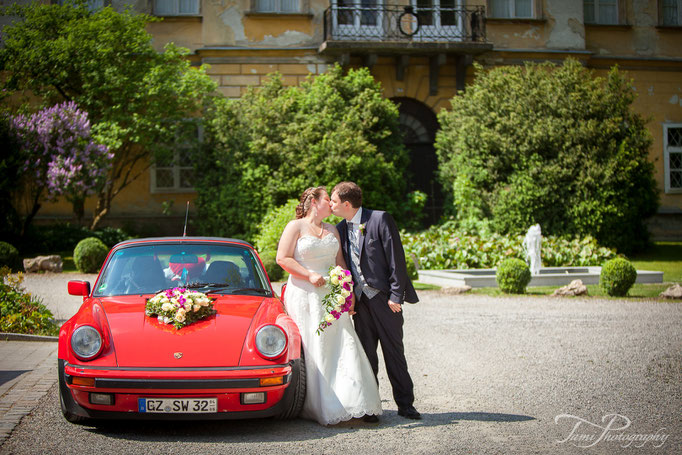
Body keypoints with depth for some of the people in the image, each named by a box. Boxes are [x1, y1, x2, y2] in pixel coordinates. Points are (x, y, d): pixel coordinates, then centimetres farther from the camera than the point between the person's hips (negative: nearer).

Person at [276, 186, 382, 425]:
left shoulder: (332, 230, 18)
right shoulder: (296, 227, 1)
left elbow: (340, 262, 17)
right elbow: (282, 258, -7)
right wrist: (310, 275, -14)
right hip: (305, 296, -5)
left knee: (344, 345, -4)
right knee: (315, 350, -6)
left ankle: (357, 405, -4)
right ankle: (322, 408, 1)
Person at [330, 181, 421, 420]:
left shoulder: (381, 219, -10)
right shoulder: (340, 229, 9)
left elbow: (396, 258, -11)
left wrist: (395, 295, -14)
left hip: (384, 297, -5)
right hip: (359, 299, 5)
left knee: (394, 351, 1)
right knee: (365, 354, 6)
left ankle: (405, 403, 10)